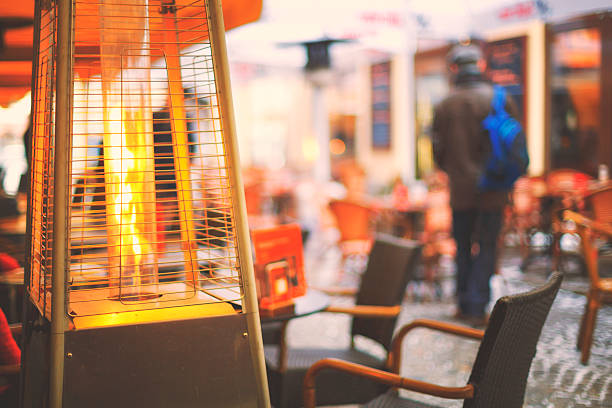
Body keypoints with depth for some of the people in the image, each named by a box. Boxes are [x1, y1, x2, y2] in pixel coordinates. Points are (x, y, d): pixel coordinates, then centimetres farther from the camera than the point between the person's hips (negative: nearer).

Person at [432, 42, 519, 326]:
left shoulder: (444, 106, -2)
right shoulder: (501, 101, -4)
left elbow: (438, 154, 3)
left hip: (460, 189, 1)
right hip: (492, 190, -1)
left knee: (463, 247, 14)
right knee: (486, 248, 5)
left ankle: (465, 305, 18)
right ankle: (477, 308, 2)